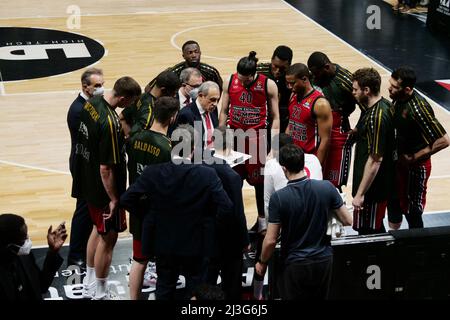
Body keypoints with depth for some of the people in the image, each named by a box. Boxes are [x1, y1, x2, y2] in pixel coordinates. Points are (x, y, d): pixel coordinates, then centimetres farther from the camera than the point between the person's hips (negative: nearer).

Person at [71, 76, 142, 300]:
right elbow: (106, 168, -27)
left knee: (98, 229, 23)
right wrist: (113, 199, -17)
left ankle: (89, 286, 35)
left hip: (87, 180, 9)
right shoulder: (110, 124, -31)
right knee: (108, 238, 7)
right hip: (104, 189, -9)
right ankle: (100, 293, 19)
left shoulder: (91, 103, -4)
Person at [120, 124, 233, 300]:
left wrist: (146, 214, 5)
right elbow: (226, 208, -21)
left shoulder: (151, 173, -14)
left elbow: (126, 200, -12)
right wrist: (209, 218, -1)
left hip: (163, 243, 2)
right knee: (195, 291, 16)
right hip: (195, 245, -2)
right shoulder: (208, 175, -19)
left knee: (164, 290, 19)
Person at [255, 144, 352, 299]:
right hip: (323, 260, 3)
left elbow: (270, 240, -15)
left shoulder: (278, 198, -19)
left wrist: (262, 262, 2)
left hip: (294, 265, -3)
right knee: (319, 297, 22)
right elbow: (348, 221, -3)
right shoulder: (327, 187, -11)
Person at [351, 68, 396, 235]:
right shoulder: (384, 105, 4)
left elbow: (375, 160, -27)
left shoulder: (376, 117, -26)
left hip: (373, 188, -10)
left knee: (367, 233, 1)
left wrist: (360, 194, -24)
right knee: (377, 230, 21)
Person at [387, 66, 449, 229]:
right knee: (393, 202, 23)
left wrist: (414, 158, -22)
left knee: (412, 211, 4)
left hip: (415, 167, -8)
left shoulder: (419, 108, -29)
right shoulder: (398, 99, -5)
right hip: (399, 161, 8)